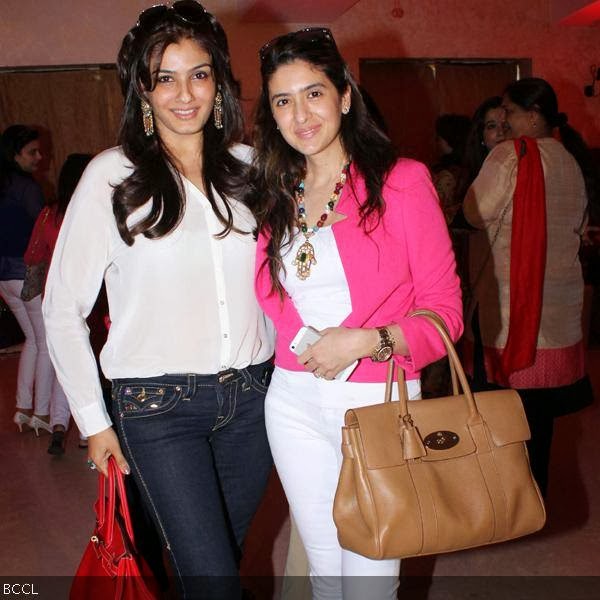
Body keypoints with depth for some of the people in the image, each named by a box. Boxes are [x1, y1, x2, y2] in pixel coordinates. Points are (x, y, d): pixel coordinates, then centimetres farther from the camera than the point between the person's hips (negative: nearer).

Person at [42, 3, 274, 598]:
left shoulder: (246, 166, 4)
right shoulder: (113, 175, -6)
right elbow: (63, 308, -3)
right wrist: (94, 420, -2)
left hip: (250, 396, 4)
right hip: (158, 405, -4)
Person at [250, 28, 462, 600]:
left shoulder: (401, 182, -7)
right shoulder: (272, 197, 6)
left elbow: (444, 309, -8)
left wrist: (369, 341, -21)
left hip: (378, 401, -4)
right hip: (294, 401, 4)